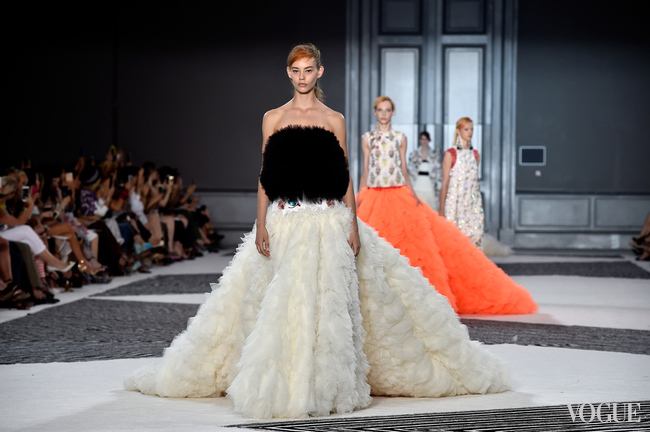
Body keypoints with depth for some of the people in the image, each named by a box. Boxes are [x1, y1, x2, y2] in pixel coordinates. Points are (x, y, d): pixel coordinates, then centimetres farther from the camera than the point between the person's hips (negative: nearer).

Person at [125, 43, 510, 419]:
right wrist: (261, 225, -2)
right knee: (284, 303, -1)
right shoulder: (273, 118, 8)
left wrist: (354, 225, -2)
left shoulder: (334, 120, 7)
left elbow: (345, 178, 6)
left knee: (329, 301, -4)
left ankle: (330, 386, 4)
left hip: (329, 222, 0)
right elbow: (265, 176, 7)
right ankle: (285, 385, 8)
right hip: (285, 222, 1)